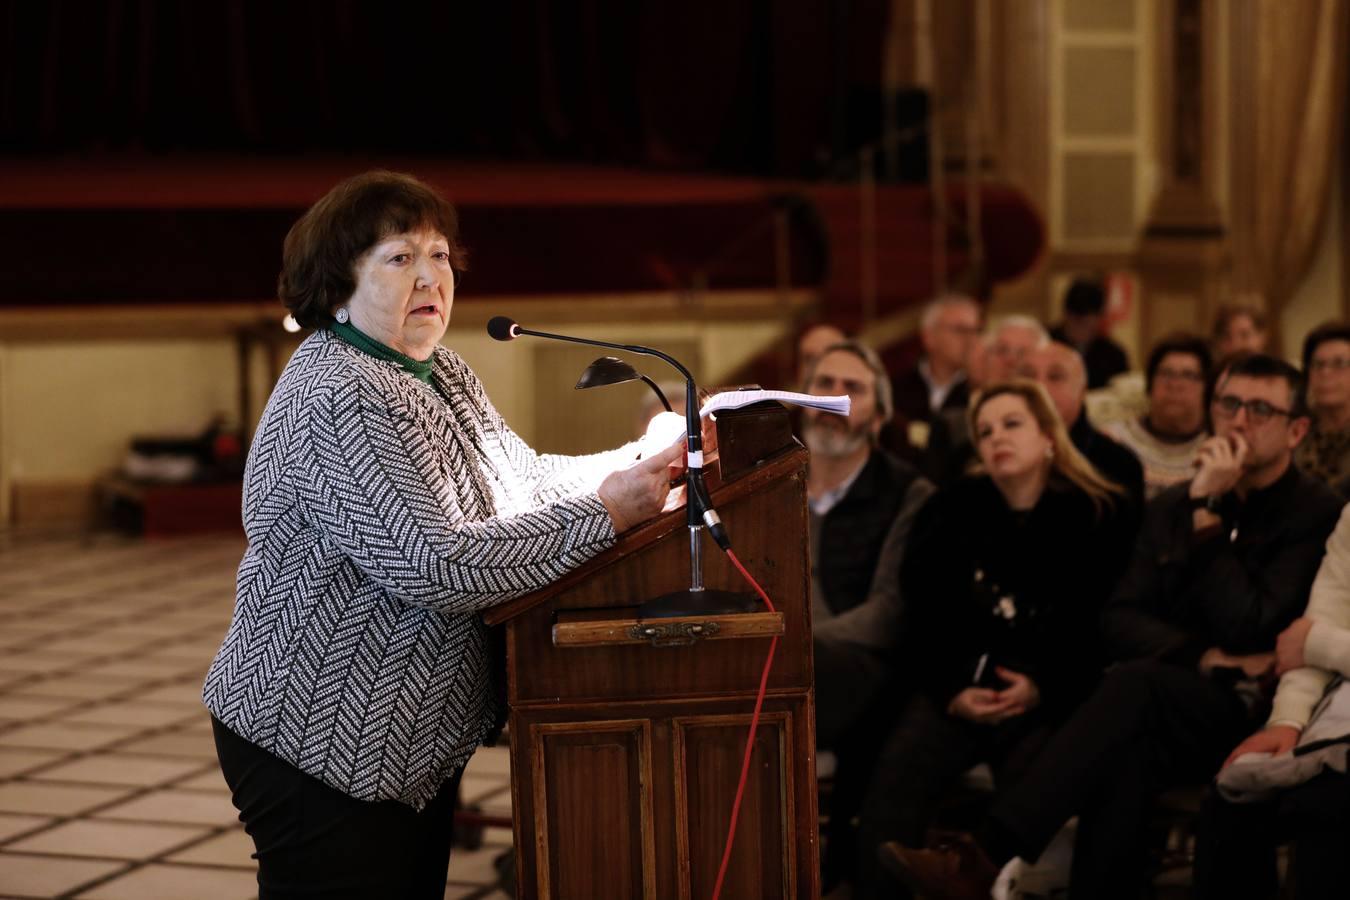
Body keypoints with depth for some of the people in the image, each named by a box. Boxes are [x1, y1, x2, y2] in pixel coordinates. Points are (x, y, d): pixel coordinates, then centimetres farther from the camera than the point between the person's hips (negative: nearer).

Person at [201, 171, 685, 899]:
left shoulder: (442, 376, 10)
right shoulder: (337, 401, -22)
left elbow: (522, 482, 10)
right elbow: (433, 566, -29)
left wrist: (639, 461, -6)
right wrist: (604, 514, -26)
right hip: (321, 754, -9)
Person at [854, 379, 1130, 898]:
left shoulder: (1095, 517, 7)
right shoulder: (951, 512, 17)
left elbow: (1100, 627, 1)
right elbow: (924, 618, 11)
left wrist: (1043, 689, -14)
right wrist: (950, 691, -7)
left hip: (1048, 700, -2)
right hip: (958, 694, 3)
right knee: (893, 784, -26)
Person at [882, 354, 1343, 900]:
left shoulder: (1318, 516, -2)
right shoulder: (1172, 506, 16)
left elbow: (1247, 631, -12)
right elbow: (1119, 622, 8)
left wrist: (1208, 513, -14)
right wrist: (1198, 656, -11)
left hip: (1256, 718, -4)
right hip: (1163, 712, 4)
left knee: (1136, 683, -34)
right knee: (1125, 756, -35)